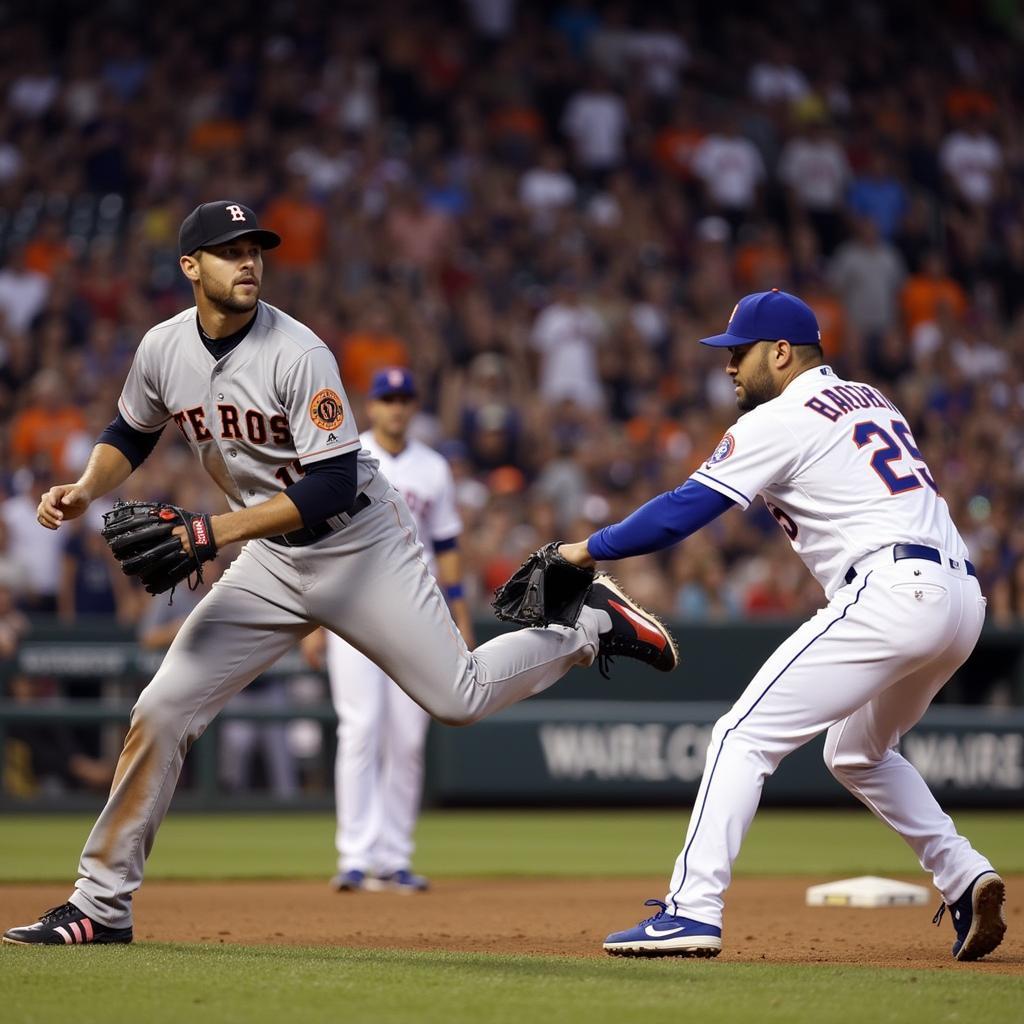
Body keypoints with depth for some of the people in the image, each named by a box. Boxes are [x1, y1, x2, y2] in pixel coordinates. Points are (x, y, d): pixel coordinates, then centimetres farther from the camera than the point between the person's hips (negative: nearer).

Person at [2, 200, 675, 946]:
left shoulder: (300, 355, -23)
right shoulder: (164, 350, -4)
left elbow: (332, 485, -27)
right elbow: (131, 435, 16)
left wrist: (212, 533, -32)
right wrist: (86, 491, -5)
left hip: (361, 543, -5)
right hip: (270, 561, 5)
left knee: (458, 698, -5)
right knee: (163, 710, -6)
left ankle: (592, 625, 22)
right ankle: (102, 905, 0)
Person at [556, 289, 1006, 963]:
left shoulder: (781, 420, -1)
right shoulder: (871, 401, 24)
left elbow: (684, 510, -4)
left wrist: (589, 548, 3)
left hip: (891, 591, -9)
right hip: (964, 600, 9)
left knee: (746, 735, -8)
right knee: (857, 752, 28)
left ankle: (692, 911, -17)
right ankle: (964, 877, 15)